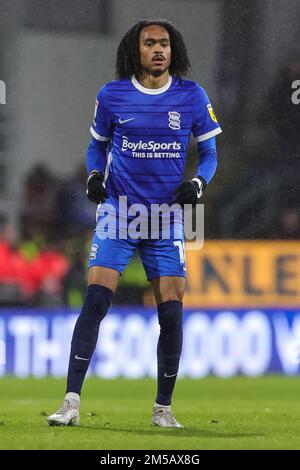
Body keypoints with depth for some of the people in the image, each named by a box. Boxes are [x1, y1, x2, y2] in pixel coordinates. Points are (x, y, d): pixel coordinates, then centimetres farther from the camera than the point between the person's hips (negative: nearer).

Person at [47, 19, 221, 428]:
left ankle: (163, 408, 13)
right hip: (117, 211, -1)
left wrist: (198, 183, -9)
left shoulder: (192, 96, 1)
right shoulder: (112, 95, 1)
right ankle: (72, 402, -13)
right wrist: (94, 176, -4)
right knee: (96, 300, -13)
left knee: (171, 311, -2)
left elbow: (209, 151, 10)